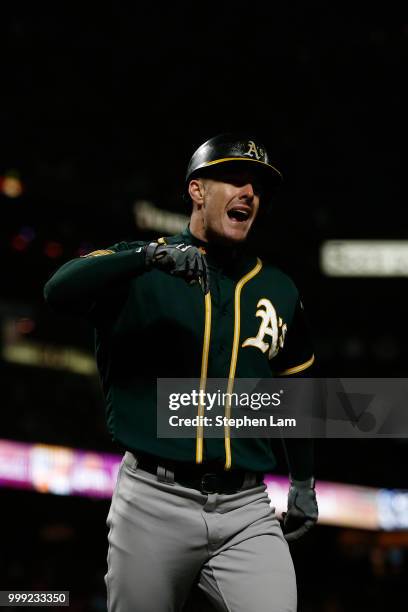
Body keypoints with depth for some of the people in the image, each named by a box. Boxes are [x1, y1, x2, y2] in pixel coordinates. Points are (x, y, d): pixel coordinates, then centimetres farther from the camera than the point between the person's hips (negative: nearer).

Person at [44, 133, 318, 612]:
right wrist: (152, 254, -27)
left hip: (246, 511, 2)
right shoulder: (137, 269, 3)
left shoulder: (277, 290, 14)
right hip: (153, 503, -2)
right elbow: (59, 291, -17)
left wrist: (304, 482, 25)